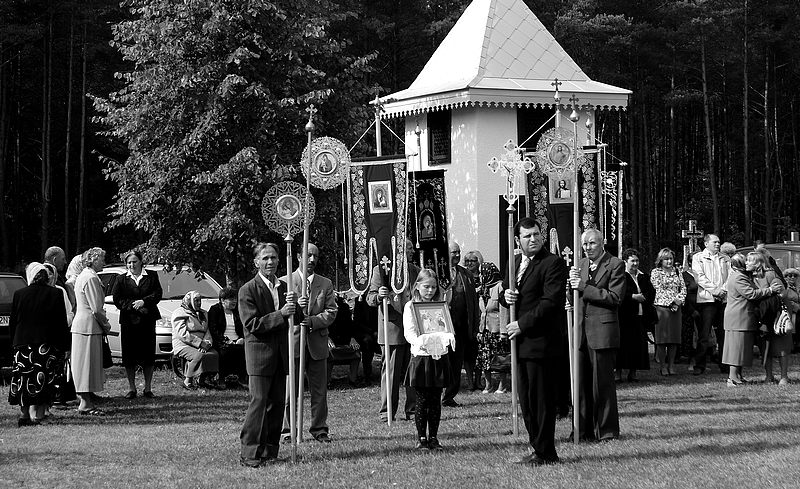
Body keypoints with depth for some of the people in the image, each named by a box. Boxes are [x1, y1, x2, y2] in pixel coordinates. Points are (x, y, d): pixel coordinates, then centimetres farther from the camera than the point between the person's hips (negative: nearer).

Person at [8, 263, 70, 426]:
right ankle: (37, 415, -7)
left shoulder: (19, 294, -1)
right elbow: (62, 324, 0)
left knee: (23, 378, 10)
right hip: (47, 345, -1)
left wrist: (14, 342, 15)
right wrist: (62, 348, 6)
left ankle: (24, 414, 11)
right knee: (42, 382, -1)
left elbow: (12, 322, 5)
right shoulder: (56, 294, -2)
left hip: (23, 344, 1)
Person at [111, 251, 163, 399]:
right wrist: (134, 306, -13)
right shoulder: (121, 280, 8)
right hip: (128, 320, 0)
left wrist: (144, 301, -17)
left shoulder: (152, 276, 9)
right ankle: (131, 388, 8)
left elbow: (157, 294, -2)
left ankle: (148, 388, 9)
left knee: (148, 355, 1)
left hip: (148, 321, 0)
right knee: (129, 356, -1)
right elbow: (117, 299, -1)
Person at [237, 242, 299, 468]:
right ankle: (250, 453, -10)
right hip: (260, 350, -6)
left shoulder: (284, 287, 14)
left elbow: (297, 320, 14)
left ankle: (270, 450, 13)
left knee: (277, 403, 7)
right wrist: (280, 314, -20)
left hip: (281, 352, 6)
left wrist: (294, 306, -8)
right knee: (259, 401, -11)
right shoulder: (248, 290, -5)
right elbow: (252, 324, -13)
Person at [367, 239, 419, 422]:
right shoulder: (380, 270, 1)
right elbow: (370, 298, -4)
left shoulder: (415, 270, 17)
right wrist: (378, 297, -26)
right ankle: (387, 411, 3)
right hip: (392, 327, -5)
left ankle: (413, 410, 11)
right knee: (391, 371, -3)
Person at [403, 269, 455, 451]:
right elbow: (409, 333, -9)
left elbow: (449, 329, 7)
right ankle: (421, 438, 7)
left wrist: (448, 338, -16)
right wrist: (420, 342, -29)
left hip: (439, 357, 3)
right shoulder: (410, 307, 1)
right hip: (420, 357, -3)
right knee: (422, 400, -1)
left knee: (435, 400, 5)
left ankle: (433, 437, 12)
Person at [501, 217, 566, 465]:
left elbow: (551, 302, -18)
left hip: (541, 341, -8)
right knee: (526, 399, 13)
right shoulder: (514, 262, 16)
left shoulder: (553, 263, -11)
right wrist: (505, 295, 1)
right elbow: (505, 291, 26)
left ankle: (545, 452, 3)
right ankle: (537, 447, 21)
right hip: (521, 342, 8)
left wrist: (523, 324, -17)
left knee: (542, 399, -4)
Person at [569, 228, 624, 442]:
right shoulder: (581, 264, 17)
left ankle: (607, 430, 6)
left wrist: (584, 288, -14)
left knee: (602, 382, -2)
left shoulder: (615, 265, -2)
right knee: (581, 382, 6)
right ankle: (584, 430, 13)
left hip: (602, 330, -6)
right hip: (581, 330, 6)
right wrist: (573, 283, -4)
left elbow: (615, 297, -11)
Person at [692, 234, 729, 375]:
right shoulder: (698, 258, 6)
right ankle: (699, 366, -4)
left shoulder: (723, 259, 20)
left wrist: (723, 290, -7)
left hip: (723, 299, 4)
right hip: (706, 299, -4)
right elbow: (700, 277, -5)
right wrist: (715, 290, -13)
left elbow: (729, 277, 12)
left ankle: (724, 364, 9)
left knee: (723, 334, 4)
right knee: (704, 334, -7)